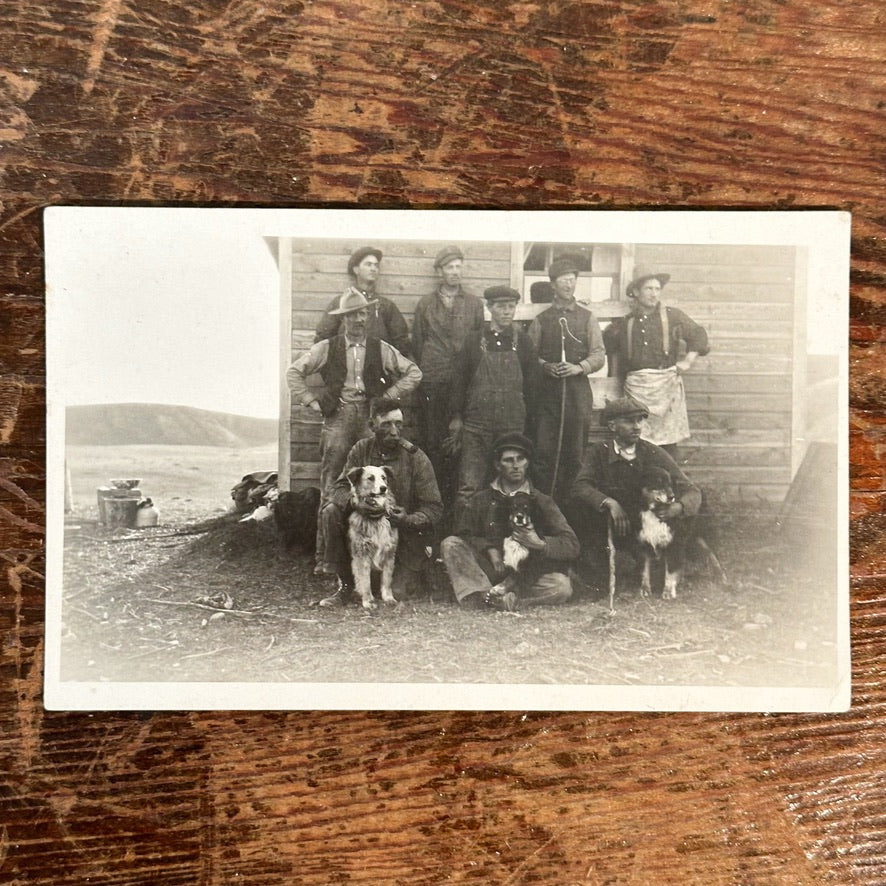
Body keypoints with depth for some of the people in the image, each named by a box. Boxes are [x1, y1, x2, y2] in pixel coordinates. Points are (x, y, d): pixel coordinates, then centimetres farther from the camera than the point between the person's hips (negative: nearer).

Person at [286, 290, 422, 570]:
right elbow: (294, 372, 11)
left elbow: (414, 372, 14)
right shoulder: (326, 348, 7)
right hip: (337, 419, -1)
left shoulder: (381, 349, 9)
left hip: (370, 418, 1)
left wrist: (389, 396, 5)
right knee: (330, 488, -3)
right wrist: (312, 401, 3)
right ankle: (325, 553, 4)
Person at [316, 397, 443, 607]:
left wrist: (409, 520, -31)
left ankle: (412, 574, 25)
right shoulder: (361, 450, -4)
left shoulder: (416, 458, -12)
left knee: (395, 593, -16)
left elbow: (434, 508, -10)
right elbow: (340, 487, -5)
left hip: (406, 534, -2)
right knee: (331, 510, -23)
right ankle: (344, 583, -10)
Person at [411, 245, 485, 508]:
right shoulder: (425, 304, 11)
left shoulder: (474, 303, 12)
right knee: (432, 442, -1)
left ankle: (456, 494, 5)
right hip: (431, 382, 0)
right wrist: (421, 374, 8)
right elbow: (417, 342, 13)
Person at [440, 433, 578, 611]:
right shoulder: (480, 500, 10)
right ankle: (485, 594, -34)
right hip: (490, 571, 1)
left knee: (562, 587, -30)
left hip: (528, 575, -1)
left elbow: (572, 545, 1)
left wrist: (541, 544, -17)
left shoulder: (541, 502, 7)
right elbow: (463, 535, 5)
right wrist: (489, 549, -13)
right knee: (450, 544, -19)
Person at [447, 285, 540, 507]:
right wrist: (456, 417, 0)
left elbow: (531, 380, 9)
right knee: (469, 484, -4)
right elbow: (459, 378, 4)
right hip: (476, 421, -1)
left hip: (513, 424, 1)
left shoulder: (523, 341, 6)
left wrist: (522, 411, 5)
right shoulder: (474, 340, 3)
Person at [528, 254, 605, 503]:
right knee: (544, 452, -4)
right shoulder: (541, 319, 10)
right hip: (548, 391, 0)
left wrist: (579, 367, -11)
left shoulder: (587, 318, 10)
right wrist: (545, 366, -9)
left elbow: (599, 355, 5)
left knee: (574, 453, 2)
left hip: (578, 391, 0)